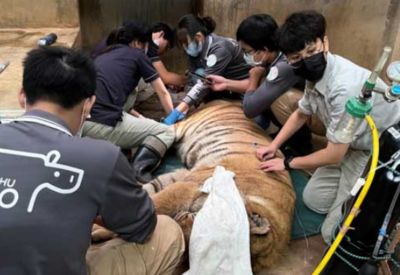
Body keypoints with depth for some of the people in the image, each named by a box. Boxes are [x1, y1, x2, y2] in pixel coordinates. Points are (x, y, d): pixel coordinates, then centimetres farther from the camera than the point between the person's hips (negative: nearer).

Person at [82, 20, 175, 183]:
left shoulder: (102, 57, 28)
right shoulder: (137, 55, 13)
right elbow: (163, 93, 21)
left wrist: (135, 115, 33)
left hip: (82, 121, 7)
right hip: (104, 125, -7)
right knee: (167, 132, 8)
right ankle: (137, 170, -16)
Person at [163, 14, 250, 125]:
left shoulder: (220, 49, -31)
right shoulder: (197, 49, -7)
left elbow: (205, 82, -39)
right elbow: (194, 80, -12)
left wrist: (177, 112, -45)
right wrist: (184, 109, -27)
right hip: (224, 89, 7)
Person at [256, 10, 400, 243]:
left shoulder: (344, 88, -35)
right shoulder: (316, 73, -8)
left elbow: (334, 155, -24)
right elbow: (301, 114, 15)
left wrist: (287, 163, -9)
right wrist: (274, 145, 6)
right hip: (354, 146, 8)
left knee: (334, 233, -10)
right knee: (313, 199, 10)